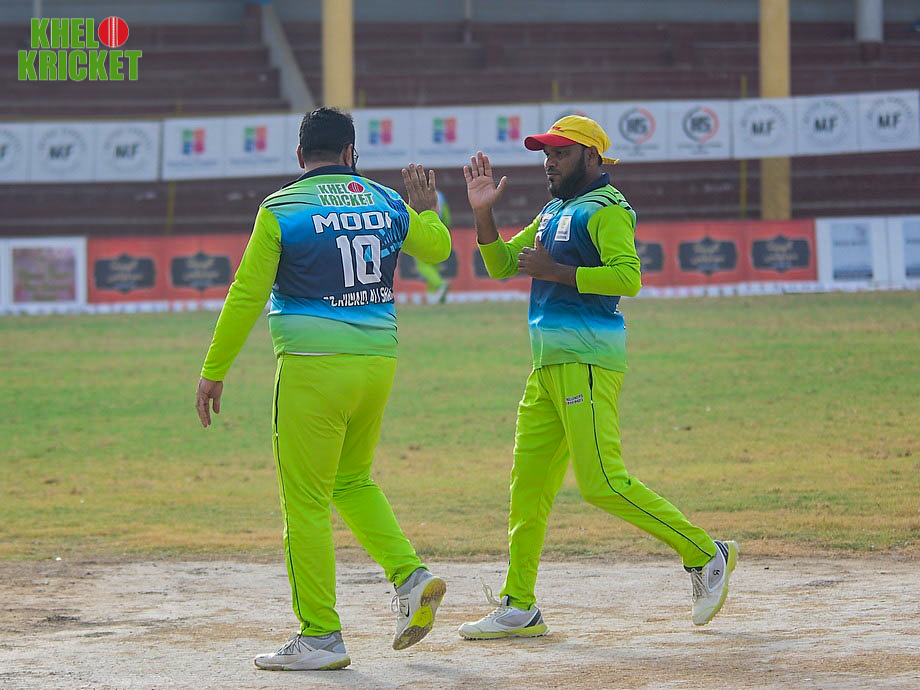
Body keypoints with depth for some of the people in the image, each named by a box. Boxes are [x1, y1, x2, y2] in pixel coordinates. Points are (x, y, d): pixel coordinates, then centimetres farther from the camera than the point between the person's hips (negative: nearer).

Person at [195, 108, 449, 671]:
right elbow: (438, 248, 25)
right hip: (379, 359, 6)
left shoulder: (281, 209, -5)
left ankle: (320, 636, 1)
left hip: (314, 365, -5)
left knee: (306, 501, 1)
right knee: (352, 480, 24)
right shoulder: (387, 204, 8)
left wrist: (214, 371, -2)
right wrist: (426, 209, 44)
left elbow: (247, 296, -7)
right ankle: (410, 574, 7)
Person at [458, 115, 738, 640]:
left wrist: (555, 271, -21)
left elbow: (628, 277, -21)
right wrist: (483, 212, 8)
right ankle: (519, 607, 12)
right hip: (549, 363, 9)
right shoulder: (554, 211, 21)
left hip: (587, 362, -9)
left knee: (603, 483, -15)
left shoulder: (606, 208, -8)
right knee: (528, 486, 8)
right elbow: (501, 263, 23)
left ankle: (705, 554, -3)